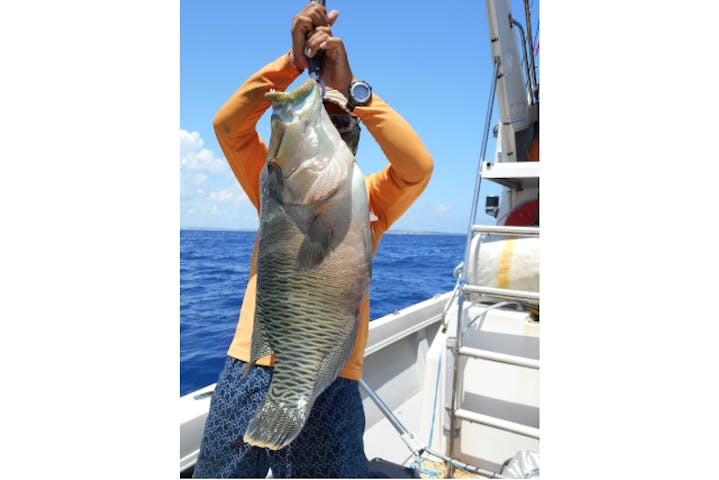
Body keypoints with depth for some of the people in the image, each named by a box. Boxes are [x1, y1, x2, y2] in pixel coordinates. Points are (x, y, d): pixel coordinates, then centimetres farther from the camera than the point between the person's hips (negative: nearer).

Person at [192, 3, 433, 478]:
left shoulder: (367, 199, 3)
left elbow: (418, 165, -15)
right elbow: (227, 124, -3)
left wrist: (348, 87, -15)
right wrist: (293, 61, -11)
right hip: (248, 367, 3)